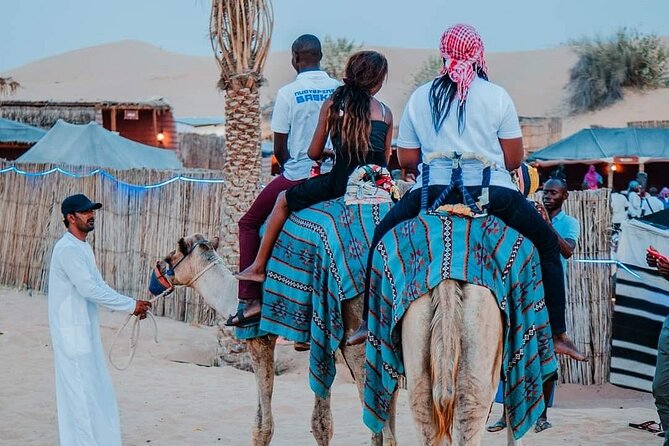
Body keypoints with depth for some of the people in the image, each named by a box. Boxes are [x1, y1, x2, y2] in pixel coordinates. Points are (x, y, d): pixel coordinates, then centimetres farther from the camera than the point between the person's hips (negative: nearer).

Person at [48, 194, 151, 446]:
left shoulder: (83, 248, 14)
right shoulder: (68, 249, -17)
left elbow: (98, 285, 17)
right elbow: (89, 289, -23)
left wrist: (131, 307, 6)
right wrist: (131, 305, -19)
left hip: (86, 331, 10)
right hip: (72, 332, -10)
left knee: (96, 390, 13)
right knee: (80, 390, -6)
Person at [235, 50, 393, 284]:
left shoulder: (333, 104, 1)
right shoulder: (385, 113, 5)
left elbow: (314, 153, 6)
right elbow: (385, 161, 10)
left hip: (340, 184, -2)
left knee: (283, 200, 19)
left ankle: (258, 266, 19)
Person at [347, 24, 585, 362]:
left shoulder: (419, 98, 9)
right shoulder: (496, 96, 3)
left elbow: (406, 159, 12)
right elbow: (514, 159, 4)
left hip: (432, 193, 1)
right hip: (493, 194, -1)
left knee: (382, 237, 26)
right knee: (547, 243, 19)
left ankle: (370, 322, 18)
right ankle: (557, 333, 12)